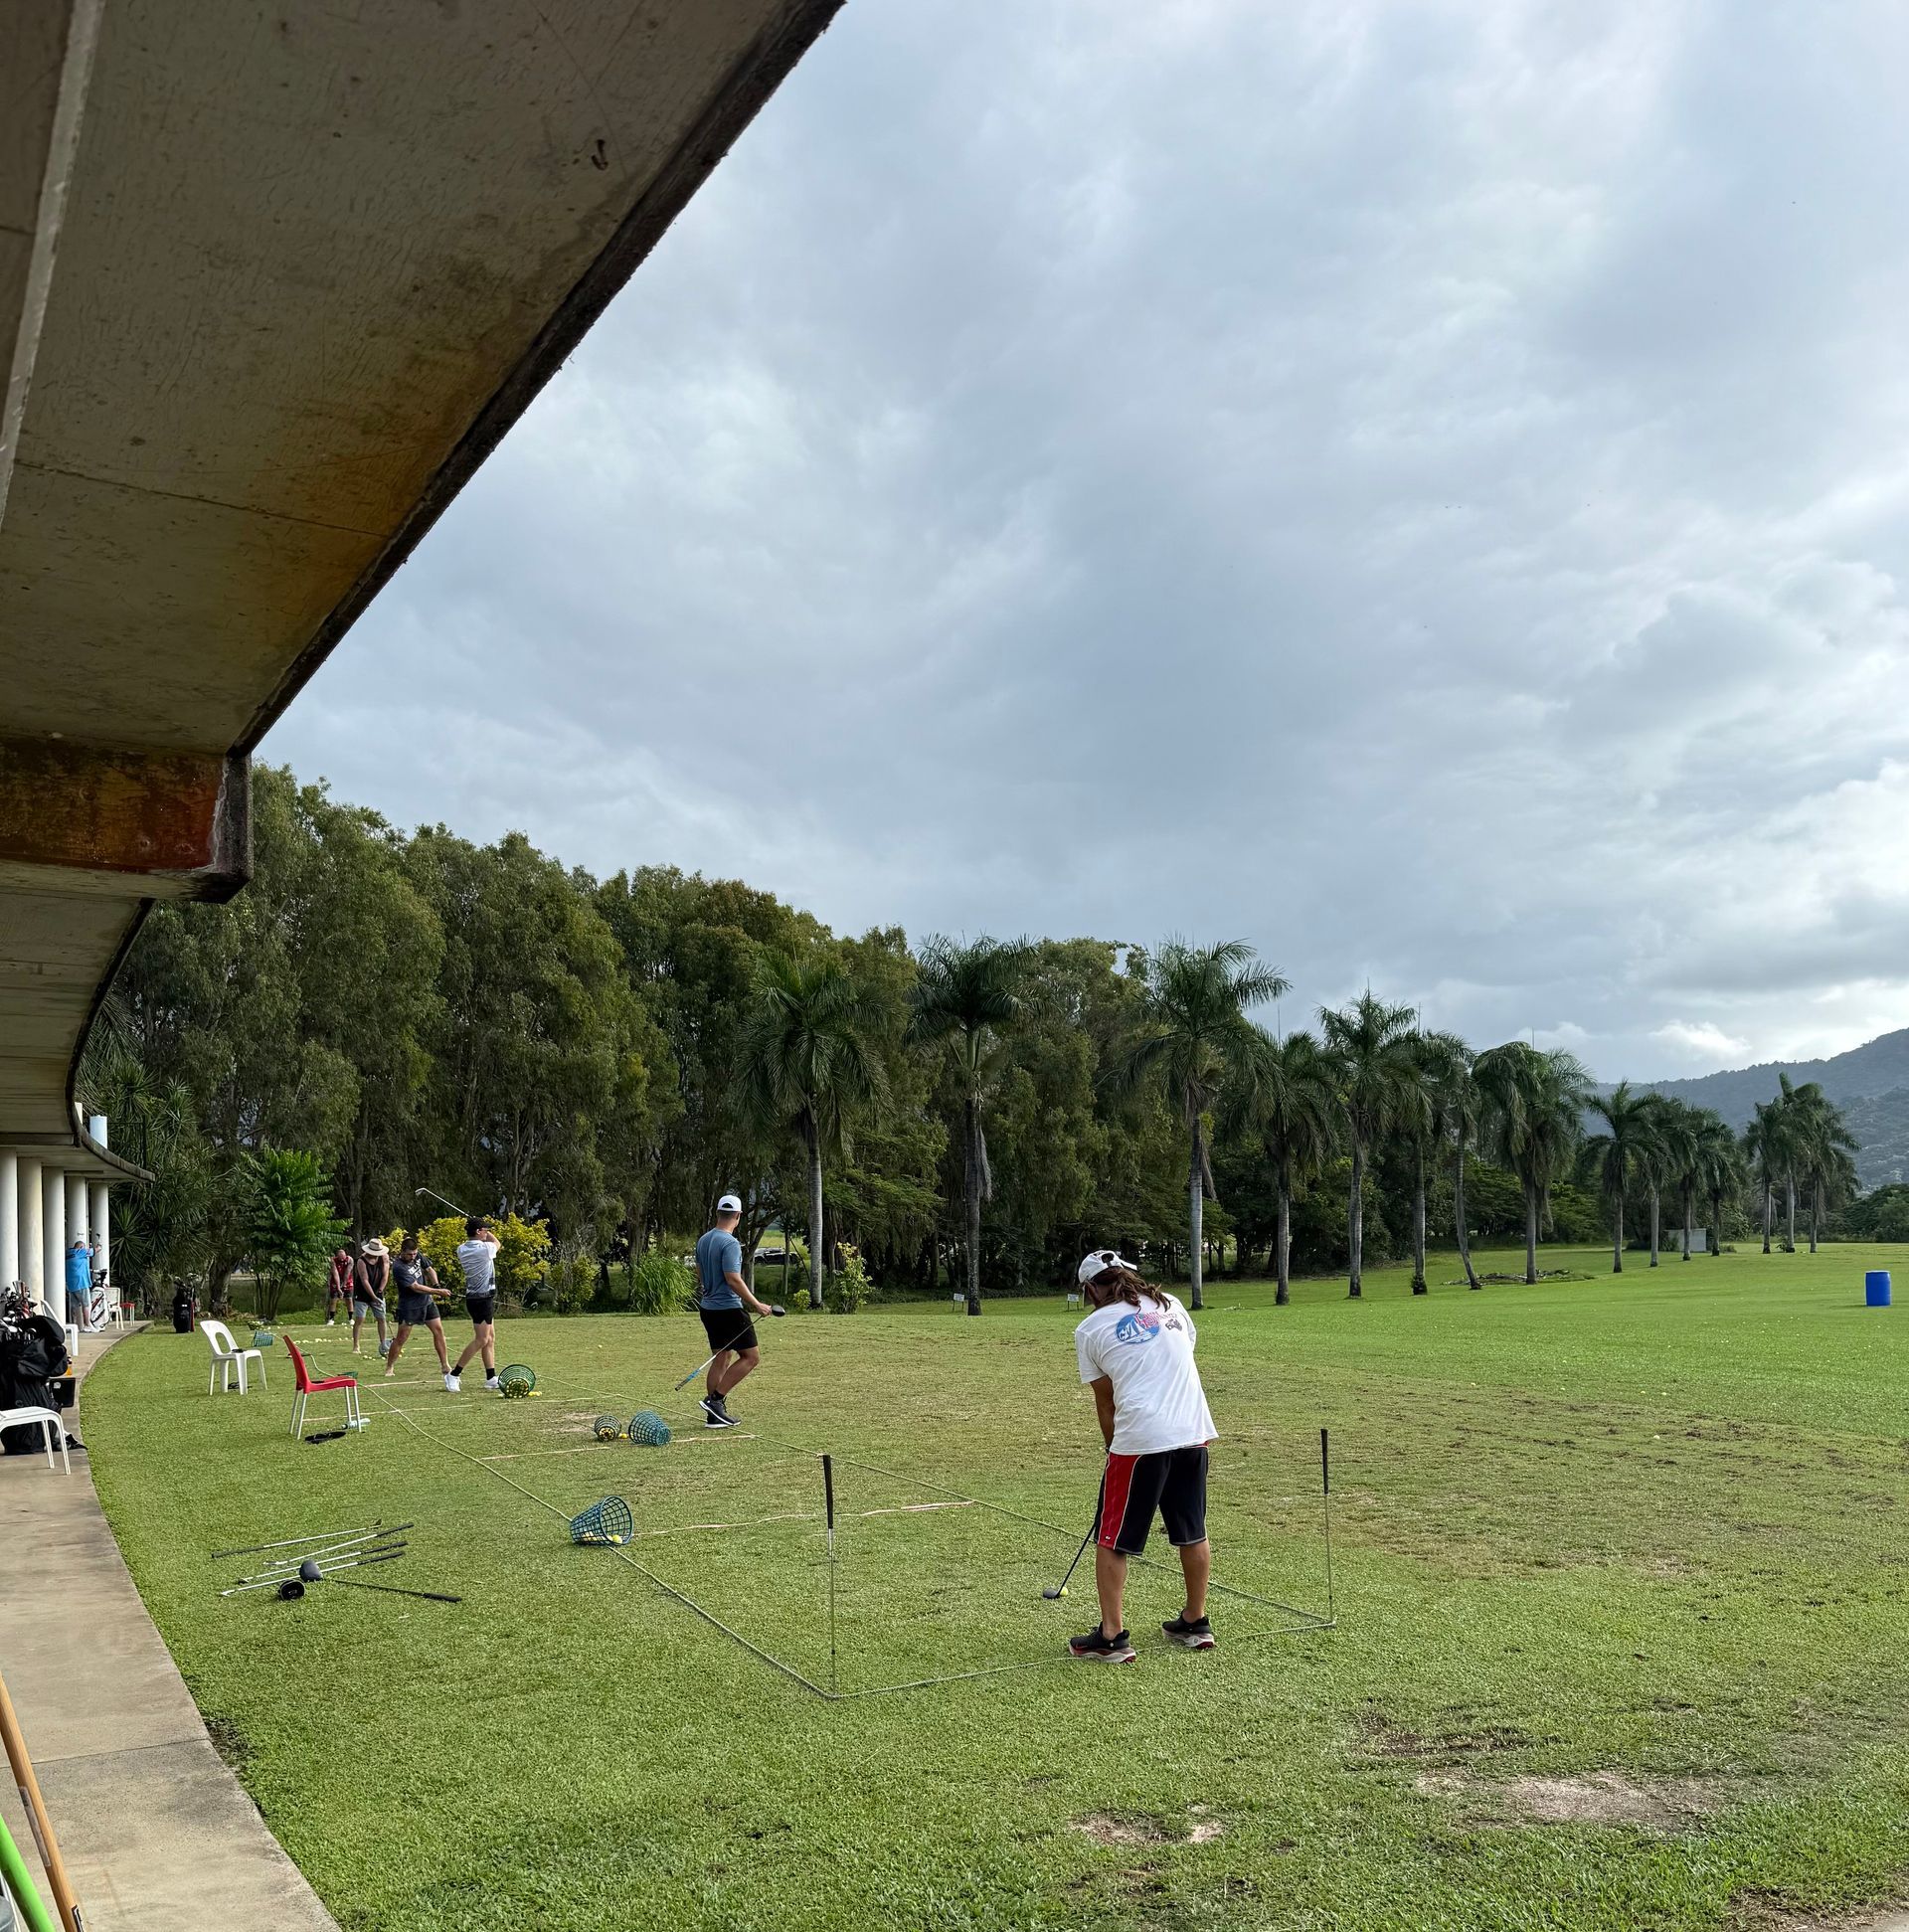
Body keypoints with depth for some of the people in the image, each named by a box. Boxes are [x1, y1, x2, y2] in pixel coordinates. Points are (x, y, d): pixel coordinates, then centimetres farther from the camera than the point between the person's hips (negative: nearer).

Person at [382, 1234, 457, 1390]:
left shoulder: (418, 1256, 0)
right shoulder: (398, 1267, -23)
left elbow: (430, 1270, 16)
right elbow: (416, 1287, -24)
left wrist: (435, 1286, -2)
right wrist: (437, 1291, -20)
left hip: (427, 1301, 6)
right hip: (409, 1306, -6)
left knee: (438, 1330, 0)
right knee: (401, 1338, -2)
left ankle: (445, 1366, 6)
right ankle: (389, 1368, 14)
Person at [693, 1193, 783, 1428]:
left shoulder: (703, 1241, 10)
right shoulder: (730, 1243, -17)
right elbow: (733, 1279, -23)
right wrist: (757, 1305, -18)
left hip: (708, 1308, 9)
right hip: (729, 1309, -9)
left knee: (721, 1358, 14)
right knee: (751, 1356, -1)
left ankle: (715, 1414, 13)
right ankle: (716, 1398, -7)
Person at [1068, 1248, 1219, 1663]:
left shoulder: (1090, 1330, 3)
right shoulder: (1170, 1304, 13)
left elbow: (1105, 1403, 7)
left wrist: (1115, 1449, 21)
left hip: (1141, 1440, -5)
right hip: (1193, 1433, 5)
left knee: (1112, 1540, 8)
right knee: (1192, 1533, 19)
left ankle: (1112, 1636, 9)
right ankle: (1195, 1623, 30)